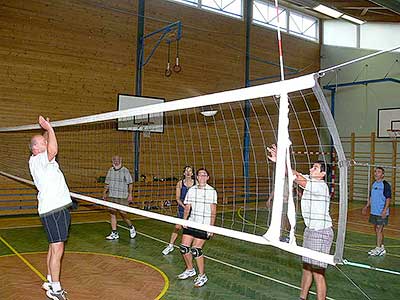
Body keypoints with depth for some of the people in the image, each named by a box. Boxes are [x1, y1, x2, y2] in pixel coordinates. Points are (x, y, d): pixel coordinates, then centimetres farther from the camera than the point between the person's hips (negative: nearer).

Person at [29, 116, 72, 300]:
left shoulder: (41, 159, 14)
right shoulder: (37, 160, -13)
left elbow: (49, 148, 32)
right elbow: (53, 150, -32)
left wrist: (47, 130, 18)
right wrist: (49, 128, -23)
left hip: (59, 207, 10)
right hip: (52, 210, -10)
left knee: (54, 247, 17)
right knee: (57, 249, -6)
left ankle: (50, 282, 28)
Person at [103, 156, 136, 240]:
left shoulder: (125, 171, -4)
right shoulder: (110, 171, 11)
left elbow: (130, 183, -3)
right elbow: (107, 183, 18)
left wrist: (130, 194, -9)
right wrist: (105, 192, 8)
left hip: (122, 197, -5)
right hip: (111, 197, 5)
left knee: (123, 213, -5)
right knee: (112, 214, 5)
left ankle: (131, 228, 20)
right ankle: (114, 233, 14)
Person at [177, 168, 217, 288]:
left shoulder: (212, 191, -5)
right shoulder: (191, 190, 6)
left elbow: (213, 211, -4)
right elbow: (187, 207, 11)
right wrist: (184, 220, -3)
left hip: (204, 225, -5)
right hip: (191, 223, 5)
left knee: (196, 250, -10)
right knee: (184, 247, 4)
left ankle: (202, 276, 10)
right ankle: (190, 270, 30)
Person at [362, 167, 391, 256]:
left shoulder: (385, 185, -12)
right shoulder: (374, 184, 10)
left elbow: (388, 199, -14)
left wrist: (385, 210, -21)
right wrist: (366, 206, 17)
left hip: (382, 213, -7)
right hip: (374, 211, 7)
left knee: (379, 230, -4)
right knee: (377, 229, 14)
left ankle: (378, 249, 4)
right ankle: (381, 247, 27)